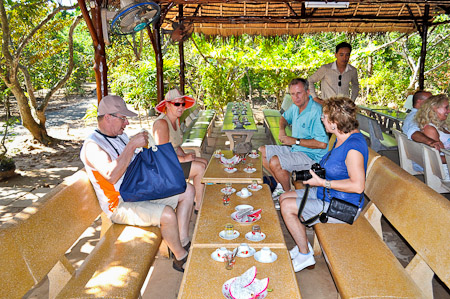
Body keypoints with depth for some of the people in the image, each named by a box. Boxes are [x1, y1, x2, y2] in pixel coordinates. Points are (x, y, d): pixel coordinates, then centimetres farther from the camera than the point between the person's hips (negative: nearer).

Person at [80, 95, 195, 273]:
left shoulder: (121, 136, 12)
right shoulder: (92, 146, -16)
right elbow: (112, 175, -35)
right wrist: (132, 145, -31)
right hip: (121, 205, -9)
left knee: (188, 191, 3)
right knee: (167, 214, -32)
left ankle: (183, 243, 2)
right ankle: (181, 259, -7)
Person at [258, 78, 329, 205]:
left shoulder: (316, 112, -24)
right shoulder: (295, 106, 3)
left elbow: (322, 144, -30)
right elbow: (284, 117, 28)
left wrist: (295, 141, -23)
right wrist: (282, 129, 4)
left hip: (311, 155, -10)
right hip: (295, 149, 10)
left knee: (275, 162, -28)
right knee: (262, 151, 7)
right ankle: (281, 185, 12)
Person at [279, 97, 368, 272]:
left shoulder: (354, 146, -26)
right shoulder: (342, 138, 5)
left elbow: (357, 185, -31)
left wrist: (322, 182, -25)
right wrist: (317, 172, 3)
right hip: (326, 193, 10)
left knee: (287, 206, -14)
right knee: (284, 197, 7)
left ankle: (305, 256, 2)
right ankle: (303, 245, 16)